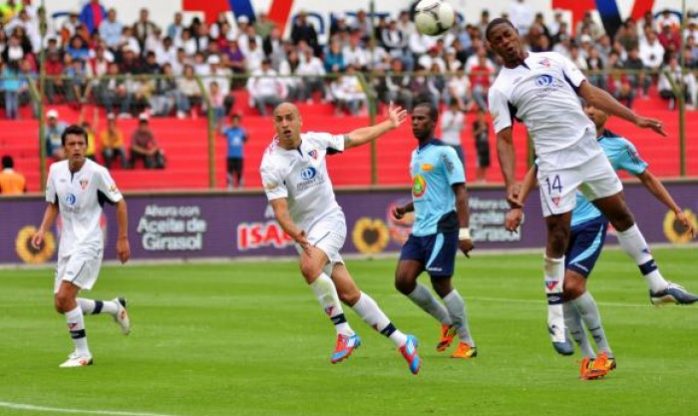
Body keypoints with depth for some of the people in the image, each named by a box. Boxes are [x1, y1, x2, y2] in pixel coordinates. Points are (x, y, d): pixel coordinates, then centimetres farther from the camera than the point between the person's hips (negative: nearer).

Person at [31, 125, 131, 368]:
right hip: (67, 244, 7)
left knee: (65, 296, -20)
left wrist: (123, 239, -6)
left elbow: (119, 202, -5)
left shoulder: (96, 172, -14)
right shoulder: (56, 170, 3)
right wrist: (43, 230, 0)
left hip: (88, 243, -7)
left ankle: (82, 354, -7)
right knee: (61, 304, 6)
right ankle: (114, 307, 29)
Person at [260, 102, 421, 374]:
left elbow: (355, 138, 16)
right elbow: (280, 210, -19)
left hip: (330, 219, 0)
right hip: (306, 233, 1)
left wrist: (390, 124, 25)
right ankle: (400, 341, 9)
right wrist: (296, 234, -38)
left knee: (309, 266, -31)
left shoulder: (315, 141, -2)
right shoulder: (271, 165, -12)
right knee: (349, 293, -3)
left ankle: (344, 333, -22)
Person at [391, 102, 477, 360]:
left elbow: (460, 192, -14)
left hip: (441, 227, -8)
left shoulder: (444, 153, -9)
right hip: (419, 229, 8)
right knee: (403, 280, 0)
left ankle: (467, 343, 5)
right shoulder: (415, 155, 16)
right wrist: (405, 209, 9)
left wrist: (464, 231, -21)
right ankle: (447, 322, 17)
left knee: (441, 284, -7)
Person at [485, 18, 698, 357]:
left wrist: (635, 118, 4)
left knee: (621, 215, 11)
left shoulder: (552, 60, 9)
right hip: (554, 162, -4)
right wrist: (510, 185, -18)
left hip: (589, 149, 4)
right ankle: (555, 321, -1)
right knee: (558, 234, -8)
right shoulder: (500, 90, 0)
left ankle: (657, 285, 24)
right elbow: (504, 140, -4)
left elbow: (591, 93, 10)